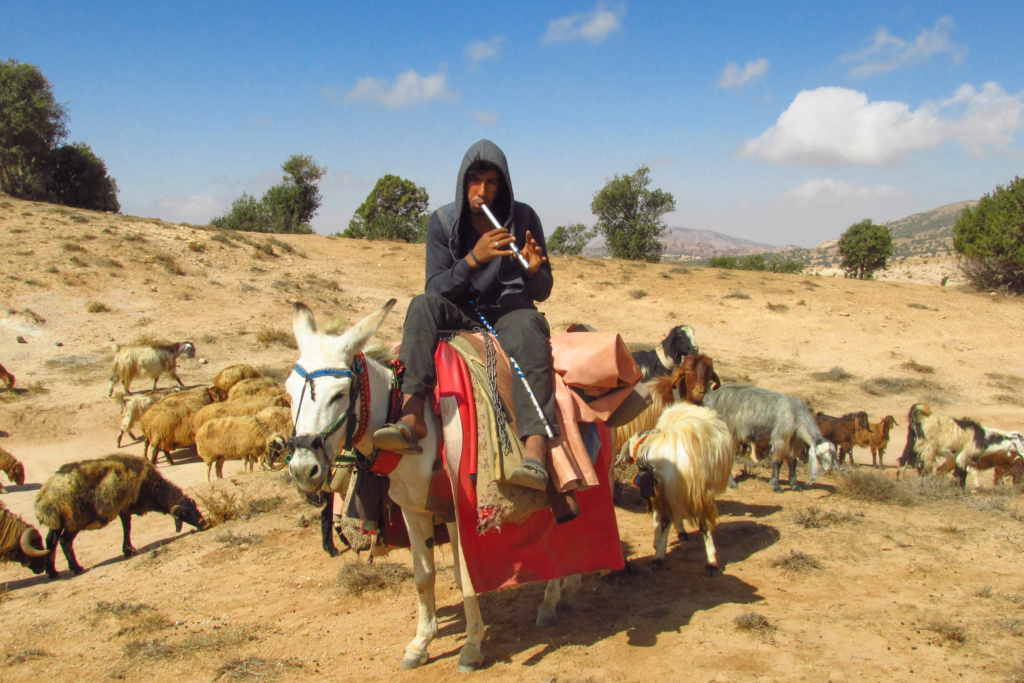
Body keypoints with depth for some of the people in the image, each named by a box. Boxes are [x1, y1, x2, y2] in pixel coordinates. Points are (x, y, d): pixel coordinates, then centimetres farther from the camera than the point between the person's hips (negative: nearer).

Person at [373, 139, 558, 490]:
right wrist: (473, 259, -22)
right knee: (423, 305, -30)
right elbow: (436, 289, -6)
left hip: (511, 309, -1)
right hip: (461, 315, 2)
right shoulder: (443, 221, 3)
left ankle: (536, 450, -54)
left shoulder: (523, 217, 3)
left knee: (528, 329, -37)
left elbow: (542, 292, 6)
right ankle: (412, 415, -45)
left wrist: (534, 270, -18)